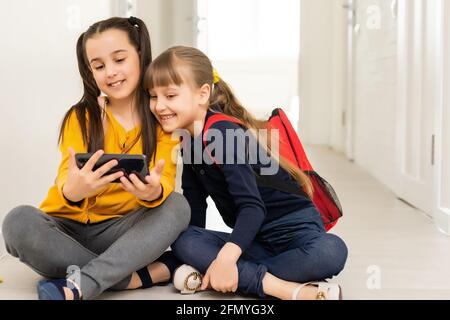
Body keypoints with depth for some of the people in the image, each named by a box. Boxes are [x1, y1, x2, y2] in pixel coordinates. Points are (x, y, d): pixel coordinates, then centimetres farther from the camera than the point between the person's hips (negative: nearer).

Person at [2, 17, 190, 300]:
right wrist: (73, 191, -44)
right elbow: (68, 183, -18)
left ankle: (80, 285, -32)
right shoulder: (80, 118, -4)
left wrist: (154, 191, -42)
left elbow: (166, 183, -16)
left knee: (176, 206, -26)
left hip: (123, 231, 0)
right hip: (70, 228, 0)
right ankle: (147, 274, -26)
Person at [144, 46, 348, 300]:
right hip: (254, 236, 7)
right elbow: (194, 208, 9)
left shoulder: (224, 134, -20)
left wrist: (226, 256, -40)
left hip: (292, 224, -7)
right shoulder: (190, 142, 6)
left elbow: (252, 206, -28)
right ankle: (281, 288, -25)